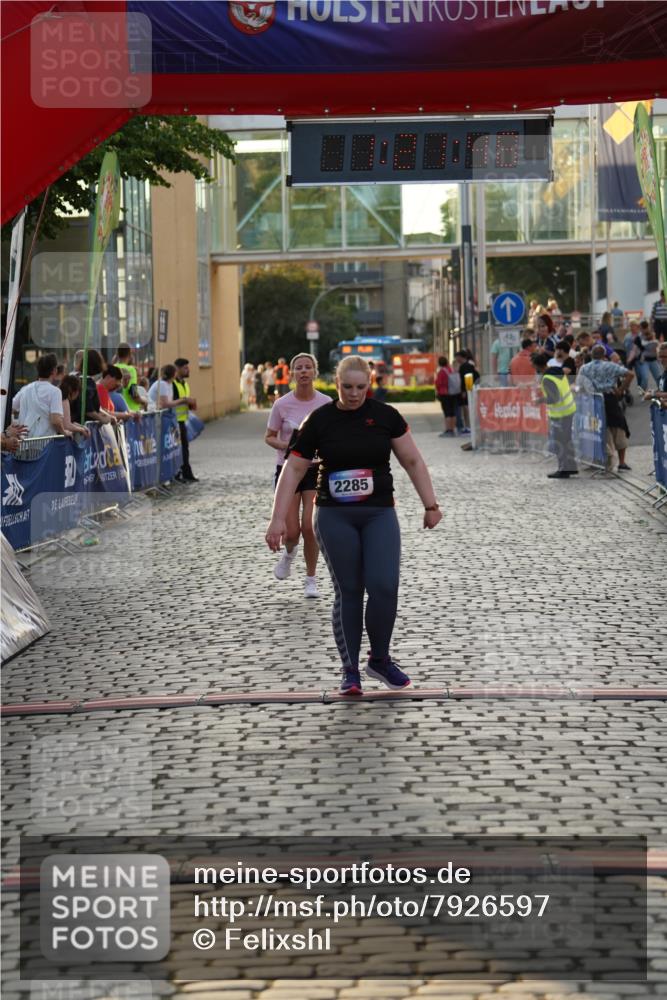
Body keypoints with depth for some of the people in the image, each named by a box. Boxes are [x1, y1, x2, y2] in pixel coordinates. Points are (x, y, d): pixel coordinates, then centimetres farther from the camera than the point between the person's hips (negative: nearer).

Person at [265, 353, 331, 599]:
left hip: (316, 470, 0)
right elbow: (269, 437, 3)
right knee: (291, 532, -3)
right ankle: (289, 553, 36)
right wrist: (285, 445, -17)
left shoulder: (326, 403, -4)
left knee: (309, 527, -9)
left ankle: (311, 580, 11)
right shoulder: (282, 405, -5)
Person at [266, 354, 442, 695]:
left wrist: (430, 505, 3)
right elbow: (293, 469, -1)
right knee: (348, 592, 2)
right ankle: (350, 670, 13)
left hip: (379, 514, 1)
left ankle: (380, 659, 12)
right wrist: (279, 519, -6)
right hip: (334, 516, -1)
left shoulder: (385, 416, 1)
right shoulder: (320, 421, -2)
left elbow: (412, 461, 6)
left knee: (384, 587, -10)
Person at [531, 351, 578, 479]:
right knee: (567, 440, 19)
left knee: (560, 442, 1)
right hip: (569, 408, 9)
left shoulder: (547, 379, -24)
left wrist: (541, 400, -10)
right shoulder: (558, 371, 3)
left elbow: (554, 398, -25)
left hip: (560, 414, -9)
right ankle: (571, 467, 28)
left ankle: (563, 470, 7)